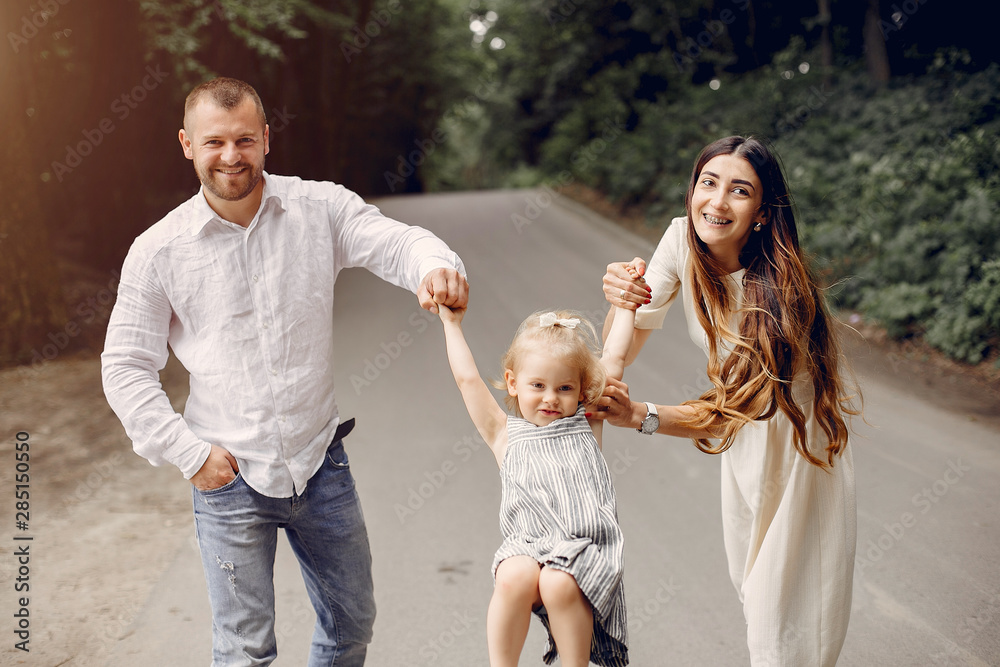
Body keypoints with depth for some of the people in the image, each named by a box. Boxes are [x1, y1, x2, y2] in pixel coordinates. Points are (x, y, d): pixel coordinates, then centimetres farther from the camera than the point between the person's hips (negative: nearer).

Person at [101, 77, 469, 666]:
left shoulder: (321, 208, -3)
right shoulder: (157, 252, -5)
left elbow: (395, 243, -18)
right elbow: (126, 368, -1)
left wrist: (435, 265, -42)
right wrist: (188, 453, -9)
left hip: (321, 463, 2)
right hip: (229, 480, -1)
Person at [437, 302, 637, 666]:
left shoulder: (587, 425, 17)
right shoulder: (505, 435, 14)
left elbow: (614, 357, 20)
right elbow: (467, 379, 14)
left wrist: (625, 306, 25)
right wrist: (452, 323, 22)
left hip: (586, 544, 0)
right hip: (528, 546, 0)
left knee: (558, 583, -30)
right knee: (514, 578, -32)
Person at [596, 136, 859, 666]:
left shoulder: (775, 293, -34)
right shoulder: (682, 240, -18)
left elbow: (728, 411, -29)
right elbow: (624, 349, -16)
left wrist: (640, 416, -43)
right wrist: (620, 298, -37)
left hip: (797, 438, -6)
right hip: (744, 437, 6)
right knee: (748, 579, 22)